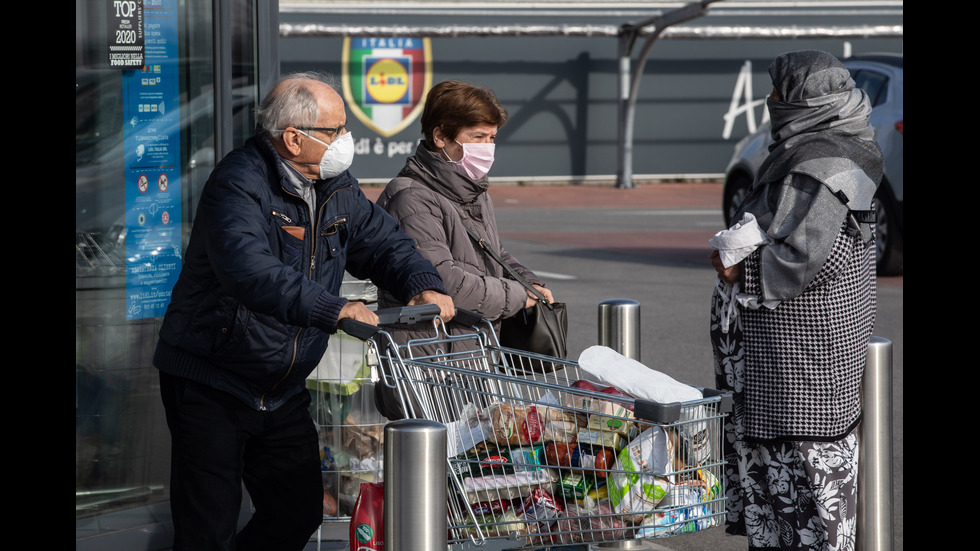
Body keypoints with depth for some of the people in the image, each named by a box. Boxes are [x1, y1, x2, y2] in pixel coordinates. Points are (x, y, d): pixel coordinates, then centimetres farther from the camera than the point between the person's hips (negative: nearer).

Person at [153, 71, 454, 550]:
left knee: (300, 512, 11)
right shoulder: (239, 185, -21)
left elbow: (383, 243, 11)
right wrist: (334, 309, -46)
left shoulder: (336, 188, 6)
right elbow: (251, 272, -37)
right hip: (210, 383, -8)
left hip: (283, 393, 8)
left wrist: (424, 286, -12)